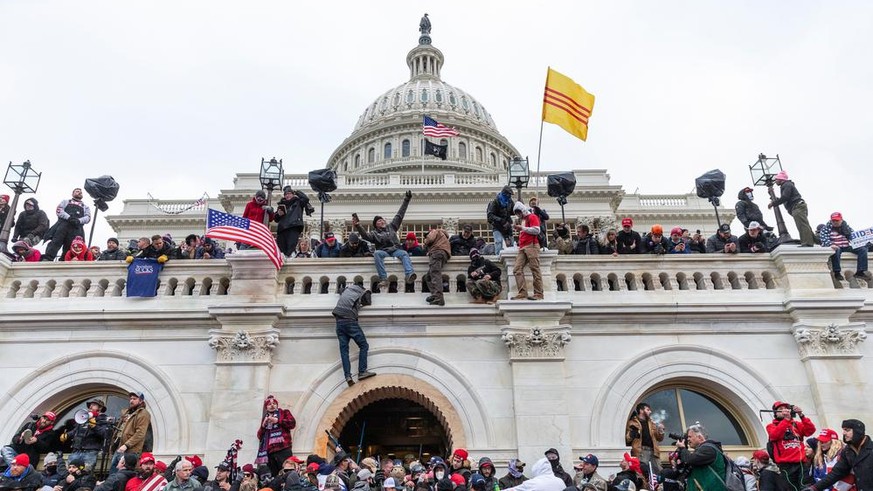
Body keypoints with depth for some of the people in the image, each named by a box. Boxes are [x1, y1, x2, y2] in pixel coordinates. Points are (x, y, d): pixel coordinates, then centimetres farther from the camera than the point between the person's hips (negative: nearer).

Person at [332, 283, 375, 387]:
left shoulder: (347, 289, 22)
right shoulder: (363, 293, 9)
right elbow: (368, 303, 20)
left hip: (339, 322, 5)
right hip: (350, 321, -5)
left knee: (344, 349, -1)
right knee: (364, 346, 2)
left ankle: (347, 376, -11)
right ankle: (362, 372, -8)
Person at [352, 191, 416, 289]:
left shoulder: (391, 227, 23)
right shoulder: (374, 233, 15)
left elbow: (400, 215, 24)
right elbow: (365, 235, -7)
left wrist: (406, 200, 23)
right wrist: (358, 226, -23)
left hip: (395, 250, 2)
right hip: (383, 251, -1)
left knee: (404, 253, -31)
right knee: (377, 253, -34)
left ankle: (409, 275, -54)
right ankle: (383, 279, -44)